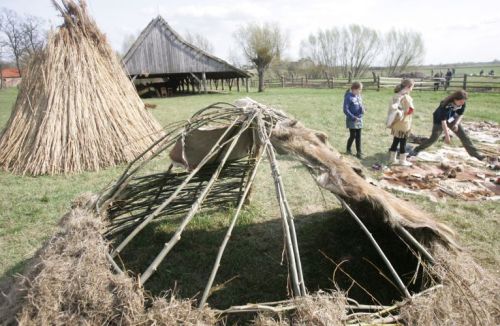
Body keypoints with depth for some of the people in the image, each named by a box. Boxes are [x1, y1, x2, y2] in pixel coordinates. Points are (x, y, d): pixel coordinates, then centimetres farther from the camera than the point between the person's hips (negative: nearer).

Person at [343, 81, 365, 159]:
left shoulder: (359, 96, 8)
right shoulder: (348, 97, -14)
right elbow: (345, 110, -17)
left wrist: (362, 109, -7)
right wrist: (353, 117, -21)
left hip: (359, 119, 7)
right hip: (352, 120, -6)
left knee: (358, 136, 7)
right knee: (353, 136, -3)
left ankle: (359, 152, 14)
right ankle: (348, 149, 21)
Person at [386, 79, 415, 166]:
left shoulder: (397, 96, 7)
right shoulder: (406, 97, -18)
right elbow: (410, 110, -17)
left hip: (396, 123, 8)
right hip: (403, 124, -8)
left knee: (395, 141, 15)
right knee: (403, 142, 3)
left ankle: (392, 159, 22)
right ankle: (402, 161, 13)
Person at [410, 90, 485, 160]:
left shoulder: (462, 104, -22)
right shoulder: (445, 105, -37)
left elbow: (461, 114, -3)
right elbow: (443, 121, -36)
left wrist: (456, 124, -23)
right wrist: (447, 136, -36)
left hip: (452, 119, 5)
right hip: (439, 120, -5)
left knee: (464, 136, 0)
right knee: (433, 138, -5)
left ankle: (475, 153, 11)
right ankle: (416, 150, 9)